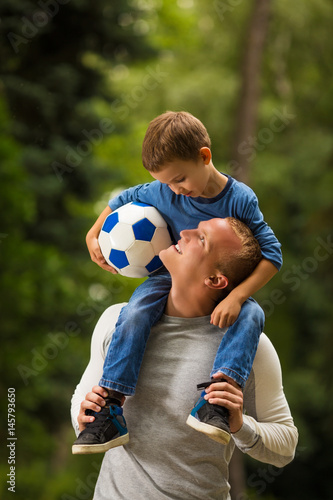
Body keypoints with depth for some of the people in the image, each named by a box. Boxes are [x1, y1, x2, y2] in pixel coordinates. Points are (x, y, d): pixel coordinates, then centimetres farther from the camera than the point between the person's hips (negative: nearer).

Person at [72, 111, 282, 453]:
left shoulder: (240, 199, -18)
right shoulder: (162, 193, -10)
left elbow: (271, 254, -19)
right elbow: (123, 199, 11)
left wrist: (237, 296, -30)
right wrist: (94, 235, 5)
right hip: (173, 279, 1)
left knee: (251, 315, -33)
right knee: (134, 313, -29)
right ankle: (109, 404, -32)